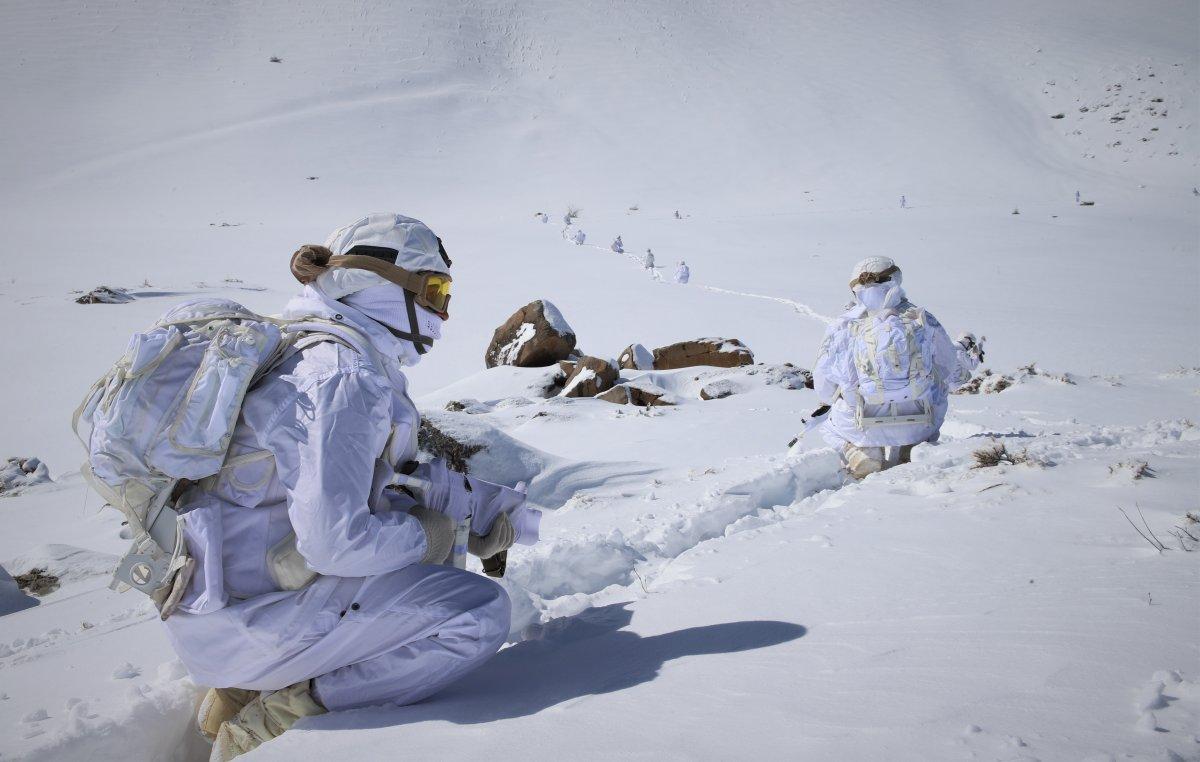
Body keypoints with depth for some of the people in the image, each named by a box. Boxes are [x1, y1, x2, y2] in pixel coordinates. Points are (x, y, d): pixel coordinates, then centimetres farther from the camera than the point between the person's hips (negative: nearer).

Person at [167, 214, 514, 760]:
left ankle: (238, 694, 17)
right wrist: (426, 535, -7)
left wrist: (466, 532, 13)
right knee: (480, 613, -10)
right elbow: (334, 539, -26)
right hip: (244, 610, -10)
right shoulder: (349, 376, -19)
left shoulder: (319, 352, 13)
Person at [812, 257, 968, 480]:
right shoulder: (924, 321, -4)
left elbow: (823, 390, 1)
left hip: (863, 431, -1)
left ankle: (859, 455, 2)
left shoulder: (841, 328, -7)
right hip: (920, 427, 1)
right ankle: (911, 450, 10)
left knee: (827, 425, 29)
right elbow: (952, 374, 7)